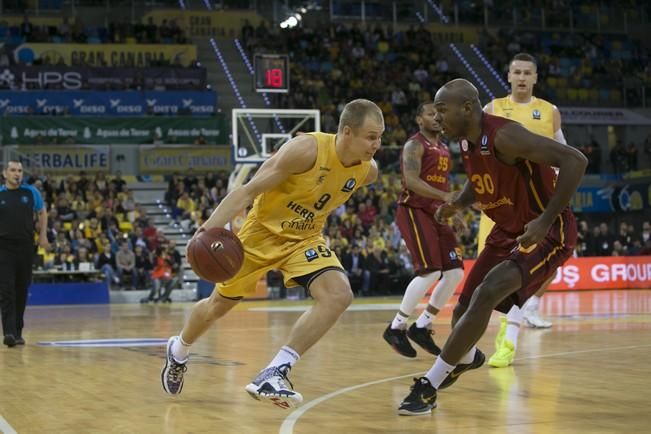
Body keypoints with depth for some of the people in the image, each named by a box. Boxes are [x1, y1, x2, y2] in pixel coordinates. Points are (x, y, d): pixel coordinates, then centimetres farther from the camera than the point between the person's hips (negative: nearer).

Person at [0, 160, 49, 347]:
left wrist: (43, 235, 7)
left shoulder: (31, 192, 4)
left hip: (26, 248, 2)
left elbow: (42, 213, 17)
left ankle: (18, 332, 18)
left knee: (21, 292, 8)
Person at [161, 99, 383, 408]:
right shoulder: (306, 149, -30)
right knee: (217, 307, 13)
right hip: (262, 232, -4)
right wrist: (210, 227, -36)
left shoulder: (368, 171, -12)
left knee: (339, 295, -25)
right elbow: (250, 190, -27)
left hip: (304, 240, 4)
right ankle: (178, 351, 46)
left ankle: (274, 373, -23)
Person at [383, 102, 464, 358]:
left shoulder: (444, 149, 19)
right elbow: (411, 181, -22)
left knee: (455, 272, 0)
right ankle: (396, 328, -8)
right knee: (430, 272, -20)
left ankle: (422, 327, 10)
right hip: (413, 211, -9)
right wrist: (444, 196, -31)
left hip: (436, 213, 9)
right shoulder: (415, 145, -8)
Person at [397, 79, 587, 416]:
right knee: (465, 306, 12)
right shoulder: (466, 143, -1)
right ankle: (467, 357, 47)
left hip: (547, 233, -9)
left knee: (486, 295, -25)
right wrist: (458, 204, 1)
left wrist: (546, 221, -34)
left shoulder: (504, 135, -27)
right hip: (507, 232, 9)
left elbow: (575, 160, -32)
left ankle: (429, 385, -17)